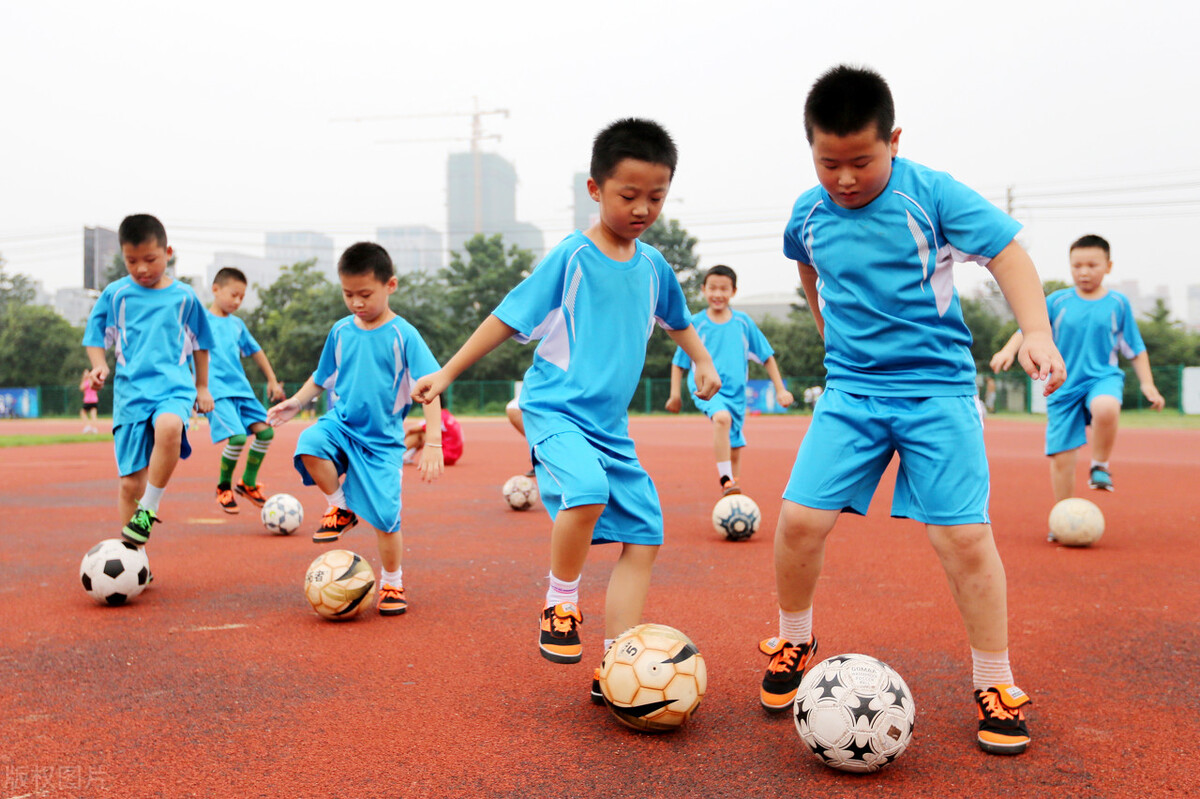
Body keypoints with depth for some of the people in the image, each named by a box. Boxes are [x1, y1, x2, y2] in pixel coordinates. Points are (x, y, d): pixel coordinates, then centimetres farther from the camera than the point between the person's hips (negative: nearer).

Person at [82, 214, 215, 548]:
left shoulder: (184, 296, 6)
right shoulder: (114, 294, 5)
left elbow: (200, 343, 18)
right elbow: (95, 337, 14)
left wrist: (202, 387, 21)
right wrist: (99, 366, -5)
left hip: (174, 386, -1)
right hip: (130, 391, 1)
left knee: (169, 428, -37)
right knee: (131, 482, 0)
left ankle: (149, 508, -17)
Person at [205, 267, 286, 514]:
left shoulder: (237, 324, 17)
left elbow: (255, 351, 27)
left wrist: (272, 381, 28)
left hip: (242, 389, 7)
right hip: (217, 391, -7)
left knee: (265, 430, -4)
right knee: (237, 437, -21)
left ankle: (247, 483, 16)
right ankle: (223, 487, 5)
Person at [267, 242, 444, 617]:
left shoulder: (403, 335, -9)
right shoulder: (341, 331, 4)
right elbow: (322, 378, 19)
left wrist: (433, 442, -21)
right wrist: (296, 401, 2)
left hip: (382, 439, -3)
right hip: (340, 423, 3)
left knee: (385, 517, -6)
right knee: (309, 445, -31)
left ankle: (392, 583, 22)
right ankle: (340, 506, -2)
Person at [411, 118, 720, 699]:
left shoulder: (653, 267, 8)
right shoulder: (571, 258, -9)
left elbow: (677, 320, 30)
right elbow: (508, 317, -5)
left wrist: (703, 362, 17)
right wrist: (445, 373, -5)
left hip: (611, 423, 6)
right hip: (555, 410, -6)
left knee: (644, 536, -1)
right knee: (588, 492, -33)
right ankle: (560, 606, -6)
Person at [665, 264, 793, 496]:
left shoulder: (743, 322, 4)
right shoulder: (696, 323, -1)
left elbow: (767, 357, 11)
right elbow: (679, 362, 7)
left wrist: (780, 389, 8)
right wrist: (675, 394, 2)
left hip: (735, 393, 3)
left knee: (735, 450, 8)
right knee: (722, 417, -35)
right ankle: (726, 480, -33)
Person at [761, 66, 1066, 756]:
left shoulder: (932, 194, -8)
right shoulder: (808, 215, 4)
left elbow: (1009, 253, -9)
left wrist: (1037, 333, -23)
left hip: (938, 389, -3)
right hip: (850, 390, 3)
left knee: (964, 536, -7)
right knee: (801, 519, -7)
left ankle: (997, 686, 12)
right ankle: (795, 643, 20)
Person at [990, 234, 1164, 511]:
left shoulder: (1118, 303, 4)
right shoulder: (1057, 301, 3)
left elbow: (1135, 349, 11)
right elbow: (1027, 329, 4)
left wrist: (1147, 384, 3)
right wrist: (1008, 350, -15)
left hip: (1103, 377, -1)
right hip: (1064, 386, 1)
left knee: (1106, 408, -38)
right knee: (1060, 457, -1)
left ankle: (1100, 465, -10)